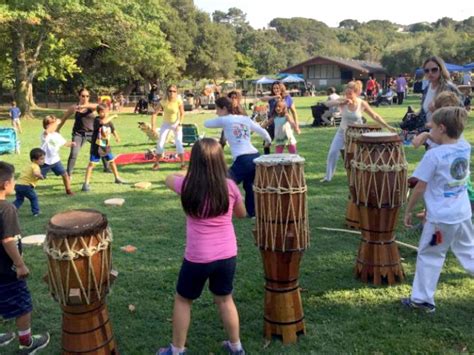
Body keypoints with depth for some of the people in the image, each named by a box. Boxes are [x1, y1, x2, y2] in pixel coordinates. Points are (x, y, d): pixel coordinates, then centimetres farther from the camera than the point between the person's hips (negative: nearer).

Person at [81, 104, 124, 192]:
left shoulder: (109, 122, 2)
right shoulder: (97, 120, -15)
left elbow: (113, 130, 20)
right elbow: (103, 122, -36)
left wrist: (116, 137, 17)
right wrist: (112, 116, -25)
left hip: (106, 146, 6)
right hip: (96, 147, -6)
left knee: (111, 161, 18)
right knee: (91, 163, -9)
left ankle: (117, 178, 36)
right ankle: (86, 183, -8)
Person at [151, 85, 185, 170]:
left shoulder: (179, 101, -23)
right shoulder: (163, 101, -21)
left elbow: (182, 114, -12)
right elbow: (155, 113, -19)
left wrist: (179, 125, -19)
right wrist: (153, 125, -27)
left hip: (176, 123, -1)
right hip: (166, 124, 2)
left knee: (179, 143, -14)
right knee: (160, 143, -1)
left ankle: (183, 163, -2)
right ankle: (156, 163, 12)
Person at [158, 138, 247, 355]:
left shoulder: (187, 186, -12)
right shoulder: (229, 187, -9)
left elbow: (169, 179, 13)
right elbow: (241, 214, 10)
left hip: (197, 258, -2)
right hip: (227, 255, 3)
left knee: (183, 300, 19)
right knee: (224, 299, 22)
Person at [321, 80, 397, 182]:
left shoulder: (362, 104, -17)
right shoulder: (343, 101, -17)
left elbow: (375, 116, -7)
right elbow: (327, 104, -30)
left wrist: (388, 126, -9)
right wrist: (340, 102, -45)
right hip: (342, 131, 2)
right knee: (332, 152, -3)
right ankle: (328, 177, 11)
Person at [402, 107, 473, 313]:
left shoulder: (433, 155, -19)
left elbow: (420, 188, -14)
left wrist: (408, 211, -3)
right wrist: (432, 137, 10)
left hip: (440, 219, -6)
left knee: (429, 257, 8)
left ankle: (422, 299, 18)